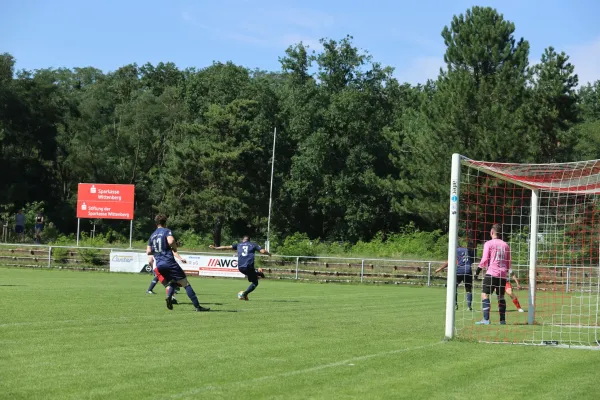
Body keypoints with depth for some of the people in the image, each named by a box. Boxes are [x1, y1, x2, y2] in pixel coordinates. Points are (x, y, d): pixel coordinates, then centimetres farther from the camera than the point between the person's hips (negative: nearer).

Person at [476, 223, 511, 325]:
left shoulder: (489, 244, -3)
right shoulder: (505, 245, 12)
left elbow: (485, 260, -7)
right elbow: (509, 263, 16)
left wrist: (481, 265, 13)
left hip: (491, 273, -5)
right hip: (502, 275, 6)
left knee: (485, 295, -5)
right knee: (501, 297, 14)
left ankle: (486, 319, -16)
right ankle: (502, 320, 14)